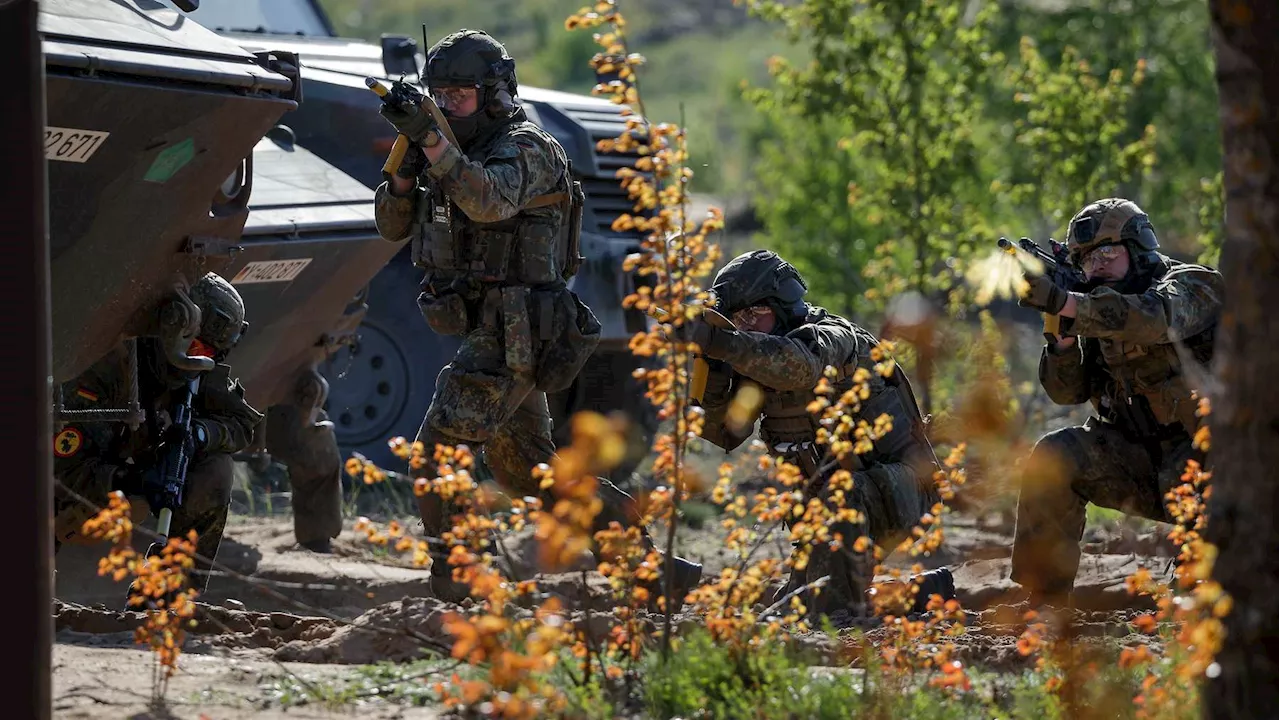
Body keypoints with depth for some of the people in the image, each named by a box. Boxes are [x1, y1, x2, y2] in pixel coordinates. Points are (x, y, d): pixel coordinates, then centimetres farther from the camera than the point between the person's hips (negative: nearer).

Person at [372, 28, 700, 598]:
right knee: (531, 472, 14)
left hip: (511, 336, -10)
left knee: (438, 450, -15)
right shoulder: (458, 158, 15)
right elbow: (394, 225, 11)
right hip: (491, 335, 10)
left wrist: (430, 139, -42)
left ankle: (452, 584, -11)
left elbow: (489, 201, -33)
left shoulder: (527, 151, -12)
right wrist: (406, 164, -8)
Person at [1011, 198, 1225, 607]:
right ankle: (1044, 600, -13)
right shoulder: (1095, 310, 11)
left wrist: (1064, 302, -44)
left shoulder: (1189, 287, -8)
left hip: (1201, 451, -6)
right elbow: (1066, 391, 1)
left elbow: (1153, 318, -33)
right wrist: (1063, 330, -18)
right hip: (1138, 458, 6)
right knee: (1054, 457, -17)